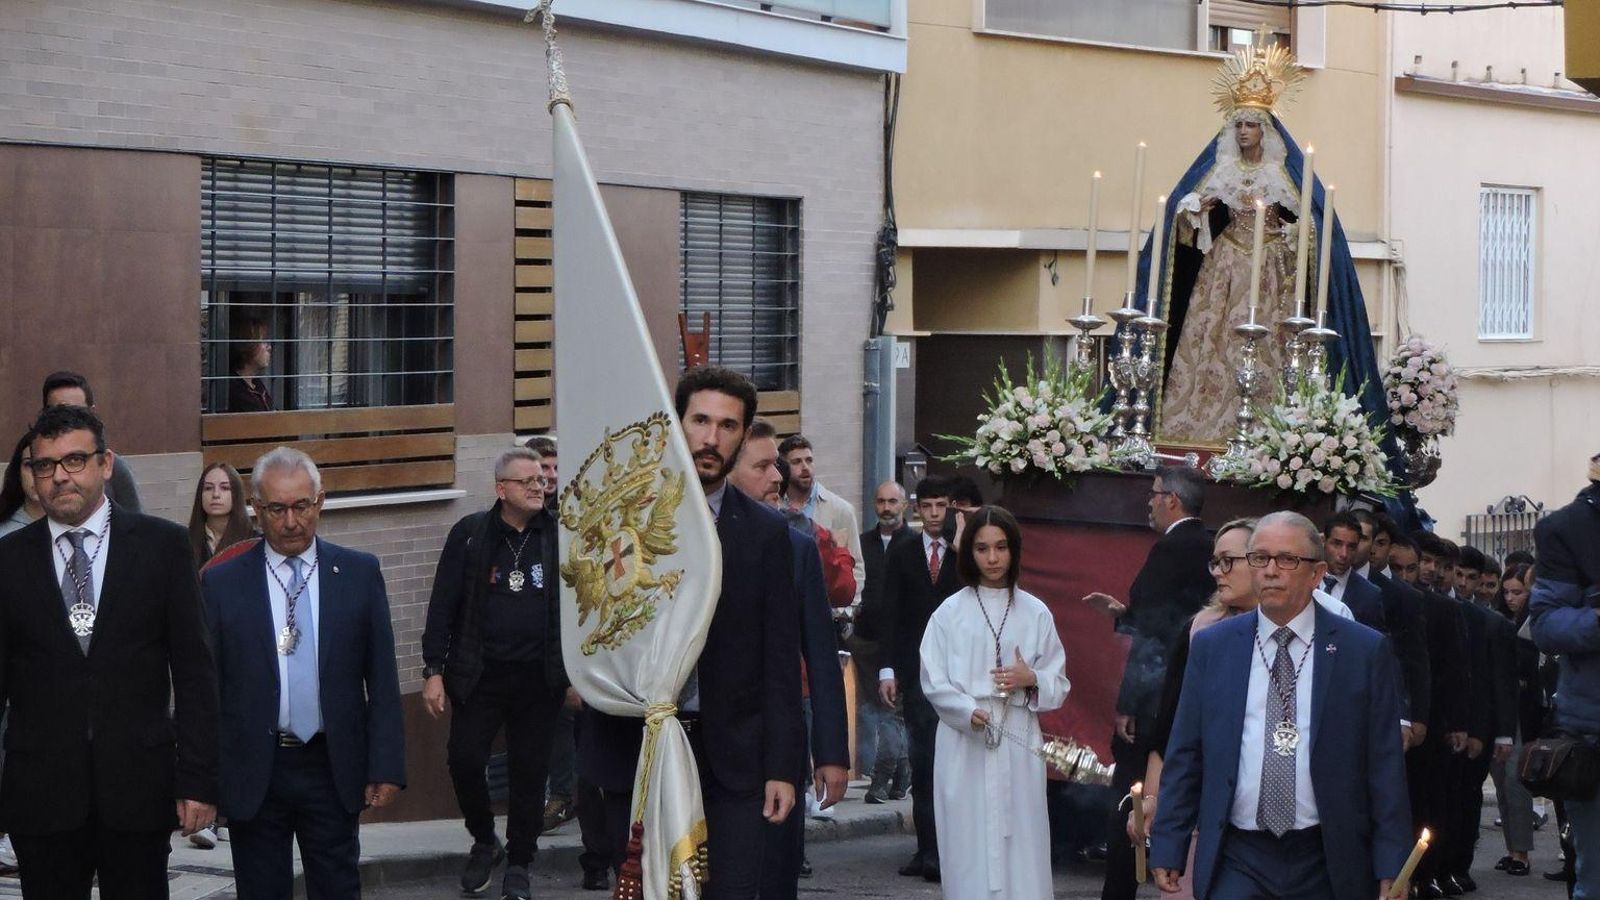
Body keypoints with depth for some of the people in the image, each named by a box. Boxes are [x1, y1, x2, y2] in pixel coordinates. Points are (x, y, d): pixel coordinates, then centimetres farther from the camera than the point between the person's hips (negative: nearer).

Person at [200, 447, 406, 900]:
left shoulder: (360, 573, 2)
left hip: (333, 769, 0)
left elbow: (382, 679, 3)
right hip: (252, 774, 0)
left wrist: (386, 766, -2)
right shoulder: (221, 582, 1)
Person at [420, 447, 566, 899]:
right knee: (464, 759, -6)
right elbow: (443, 604, 0)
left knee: (529, 772, 6)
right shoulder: (470, 534, -1)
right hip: (479, 674, 0)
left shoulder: (559, 535, 1)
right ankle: (484, 842, 21)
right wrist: (434, 670, -4)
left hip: (539, 677, 1)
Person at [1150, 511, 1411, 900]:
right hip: (1237, 863, 1)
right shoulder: (1210, 647, 6)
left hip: (1327, 866, 0)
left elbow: (1385, 766, 1)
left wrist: (1391, 869, -2)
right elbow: (1184, 756, 8)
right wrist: (1168, 849, 3)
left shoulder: (1366, 650, 2)